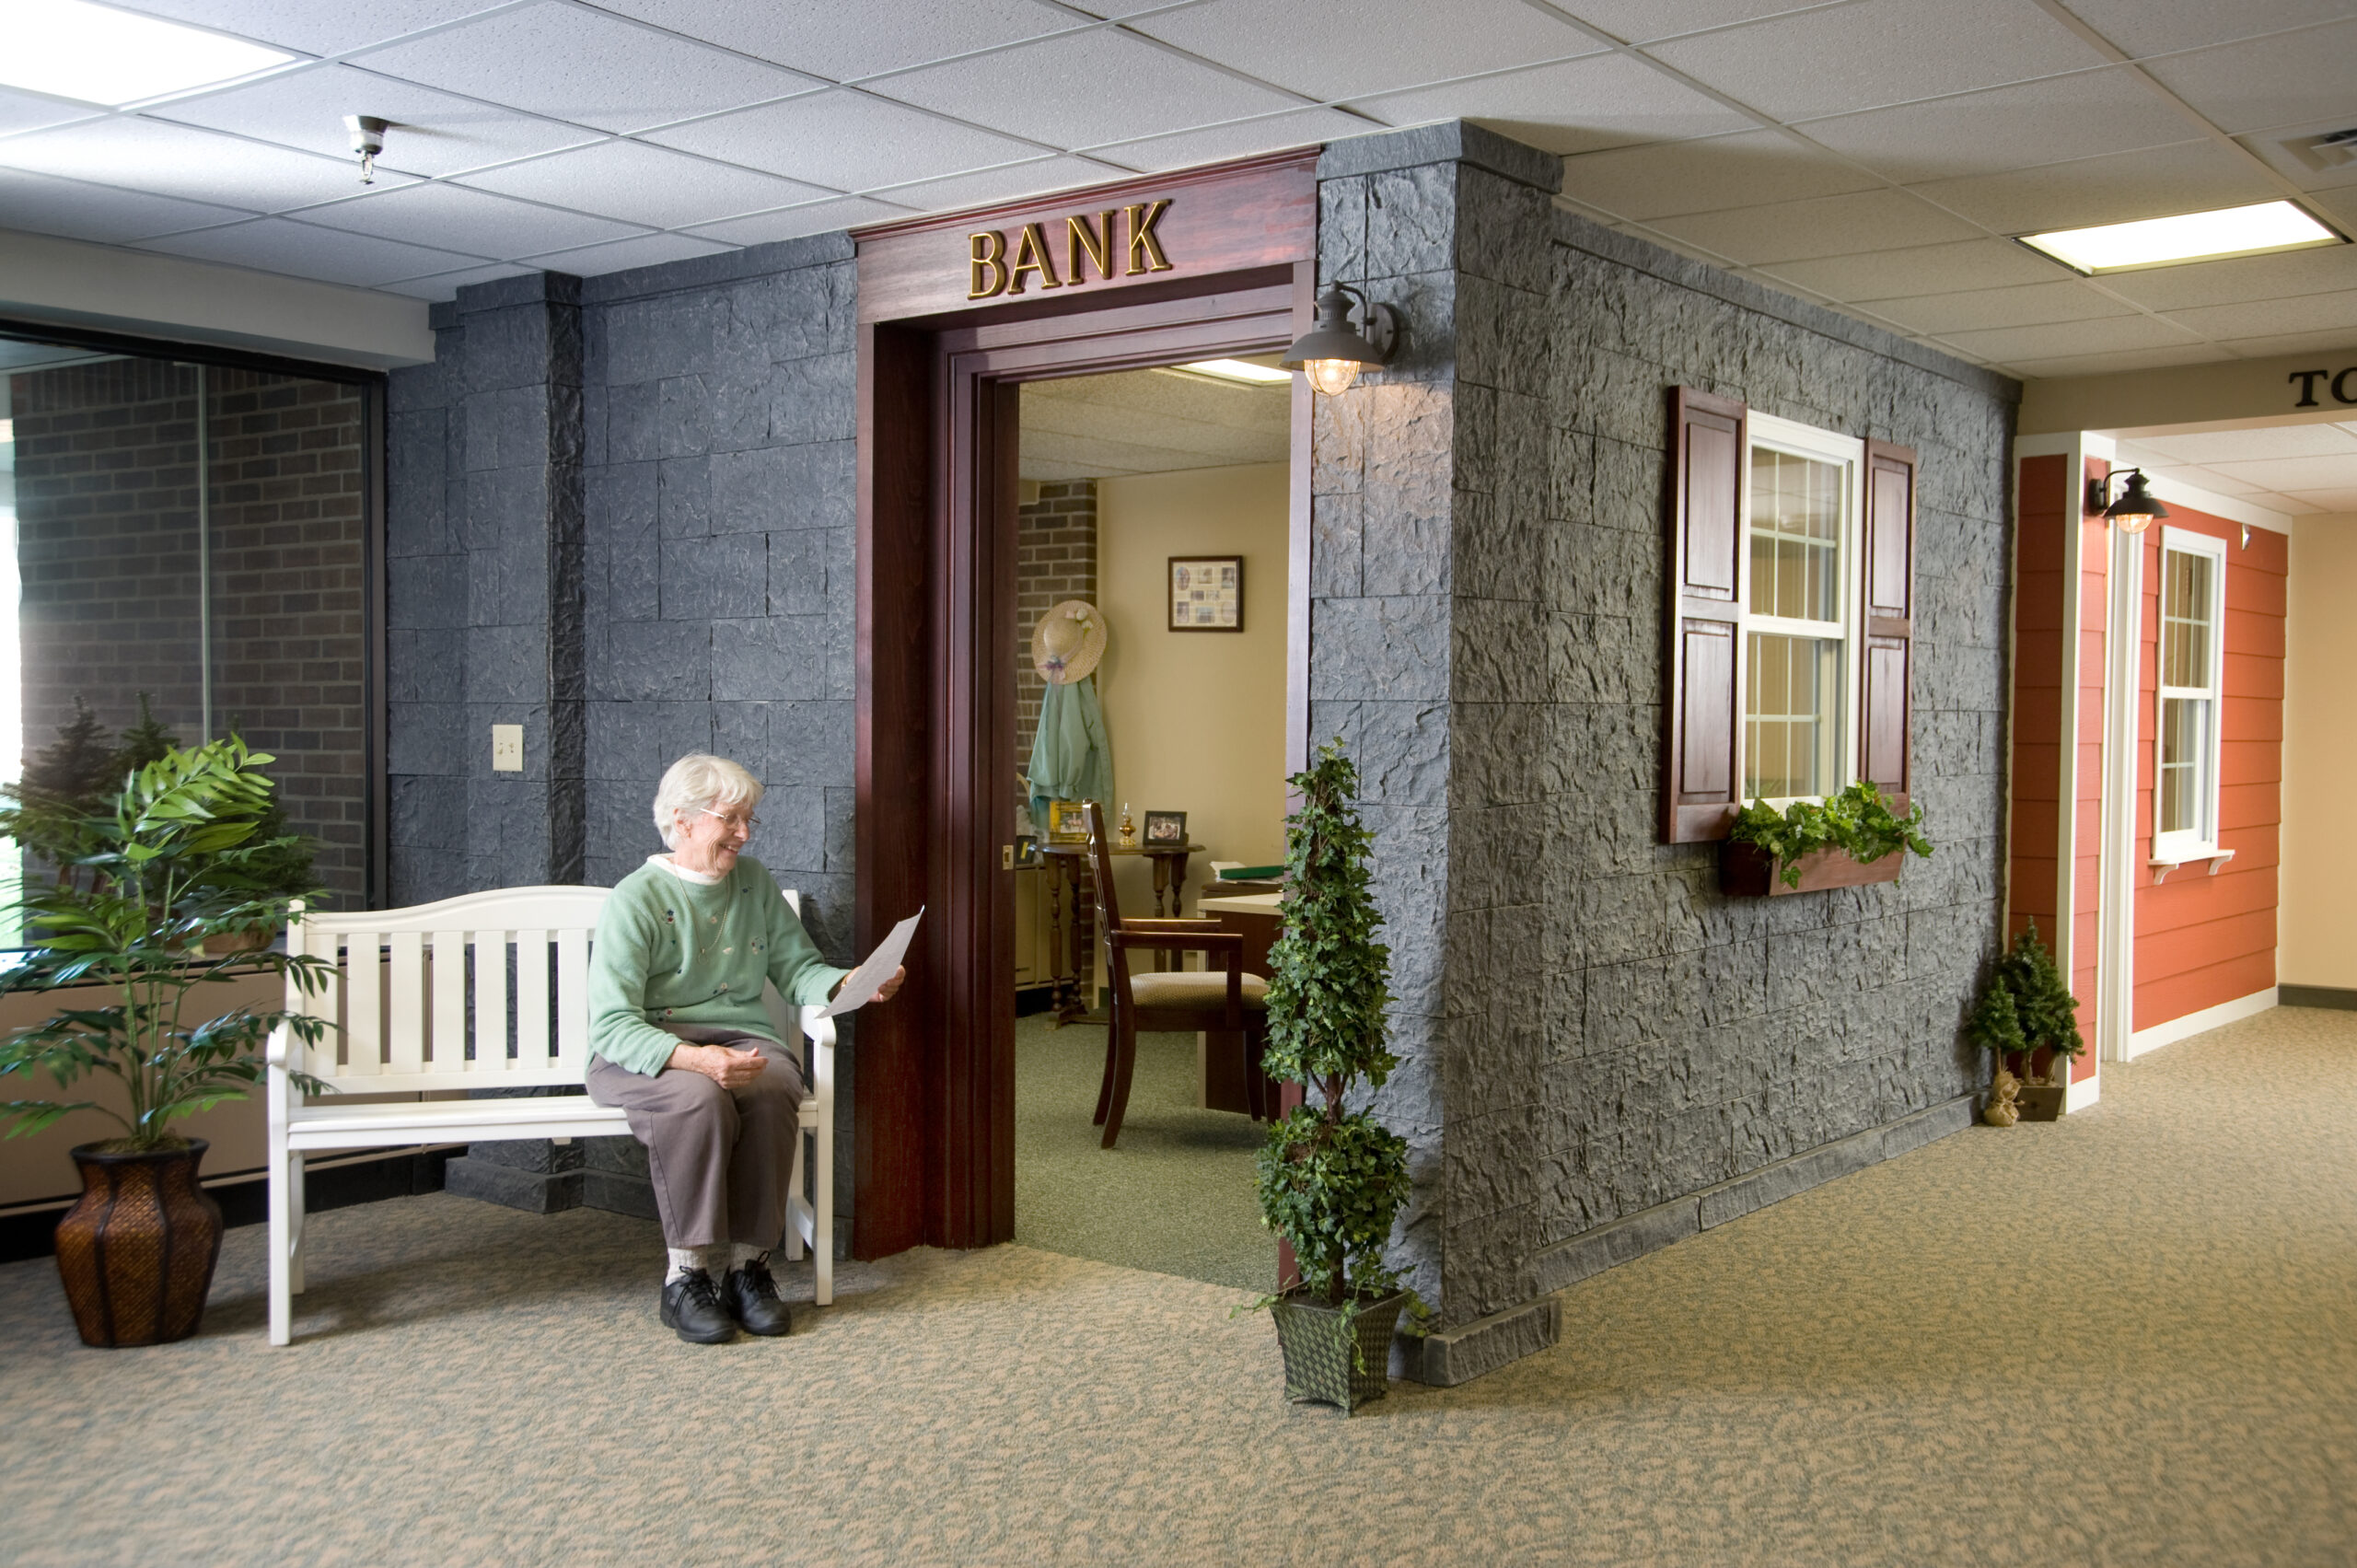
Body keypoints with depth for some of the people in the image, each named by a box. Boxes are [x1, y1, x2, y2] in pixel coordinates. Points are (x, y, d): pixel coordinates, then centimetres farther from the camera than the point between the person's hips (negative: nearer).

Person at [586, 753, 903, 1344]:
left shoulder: (753, 882, 12)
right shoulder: (637, 899, -7)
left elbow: (798, 969, 11)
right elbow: (612, 1023, -16)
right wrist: (694, 1058, -33)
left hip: (739, 1036, 4)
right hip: (645, 1048, -4)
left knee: (773, 1088, -31)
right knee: (699, 1097, -37)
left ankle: (747, 1263, -21)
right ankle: (687, 1274, -24)